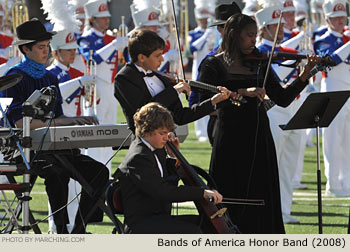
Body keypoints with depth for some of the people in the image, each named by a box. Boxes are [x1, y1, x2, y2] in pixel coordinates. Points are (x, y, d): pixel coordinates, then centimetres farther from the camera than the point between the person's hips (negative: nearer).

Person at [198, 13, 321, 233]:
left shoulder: (259, 64, 10)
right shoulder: (214, 65, -2)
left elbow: (282, 99, 6)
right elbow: (205, 101, -16)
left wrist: (306, 74, -6)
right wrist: (242, 92, -23)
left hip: (260, 141, 4)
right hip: (232, 140, -4)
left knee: (262, 202, 4)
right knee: (232, 204, -1)